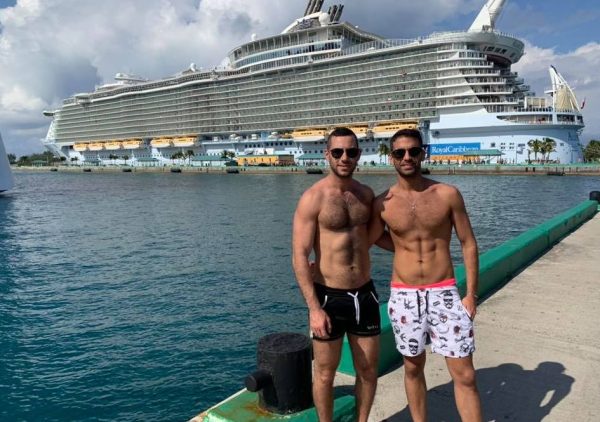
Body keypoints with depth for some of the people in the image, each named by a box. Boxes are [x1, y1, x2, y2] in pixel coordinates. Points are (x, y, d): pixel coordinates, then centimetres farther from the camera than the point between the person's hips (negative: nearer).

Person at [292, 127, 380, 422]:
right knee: (325, 373, 11)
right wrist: (314, 308, -19)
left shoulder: (366, 195, 4)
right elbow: (300, 256, -15)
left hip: (365, 294, 5)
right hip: (329, 297, -5)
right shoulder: (312, 198, -13)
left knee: (368, 370, 16)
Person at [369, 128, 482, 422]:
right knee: (413, 368, 15)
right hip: (403, 297, 1)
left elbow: (468, 244, 0)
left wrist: (471, 294, -2)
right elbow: (367, 241, 14)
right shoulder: (382, 203, -4)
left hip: (444, 294, 0)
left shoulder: (448, 194, -4)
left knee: (465, 376, 1)